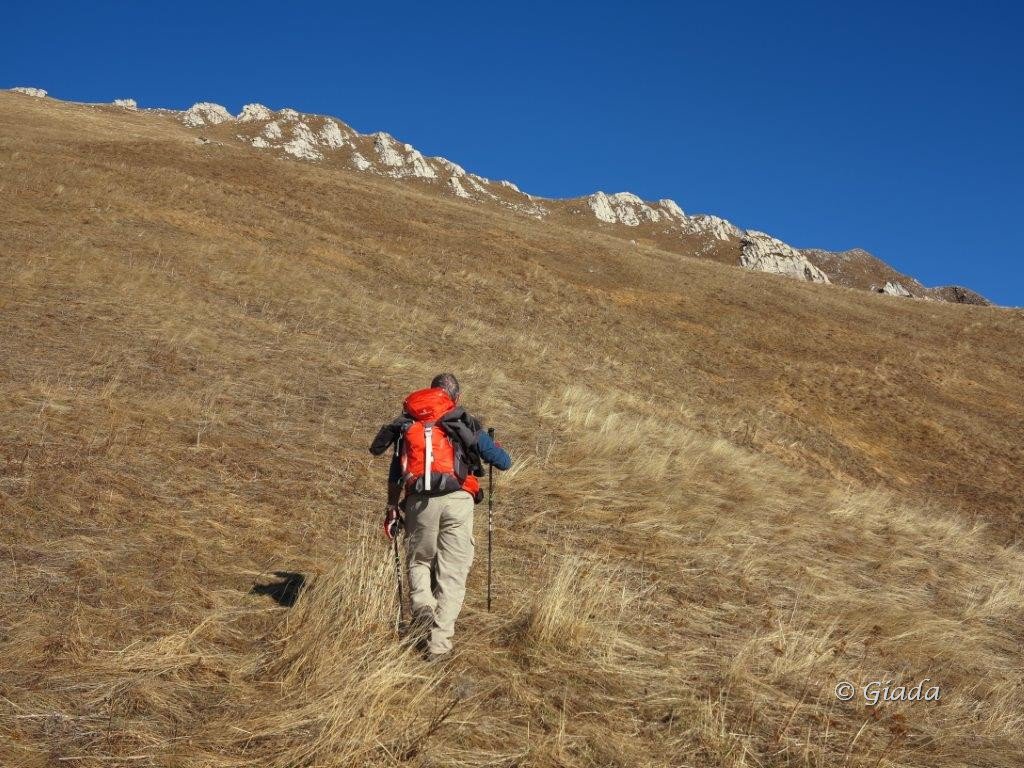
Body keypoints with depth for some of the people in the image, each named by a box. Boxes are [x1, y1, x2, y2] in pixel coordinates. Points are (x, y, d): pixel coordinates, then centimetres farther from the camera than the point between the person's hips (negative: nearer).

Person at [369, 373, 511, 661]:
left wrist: (392, 509, 31)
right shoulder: (466, 423, 12)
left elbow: (395, 474, 21)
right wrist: (492, 447, 35)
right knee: (452, 572, 5)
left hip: (419, 502, 2)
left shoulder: (406, 424, 18)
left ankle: (422, 608, -4)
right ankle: (439, 643, 0)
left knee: (419, 561, 22)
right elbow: (504, 462, 13)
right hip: (457, 500, -1)